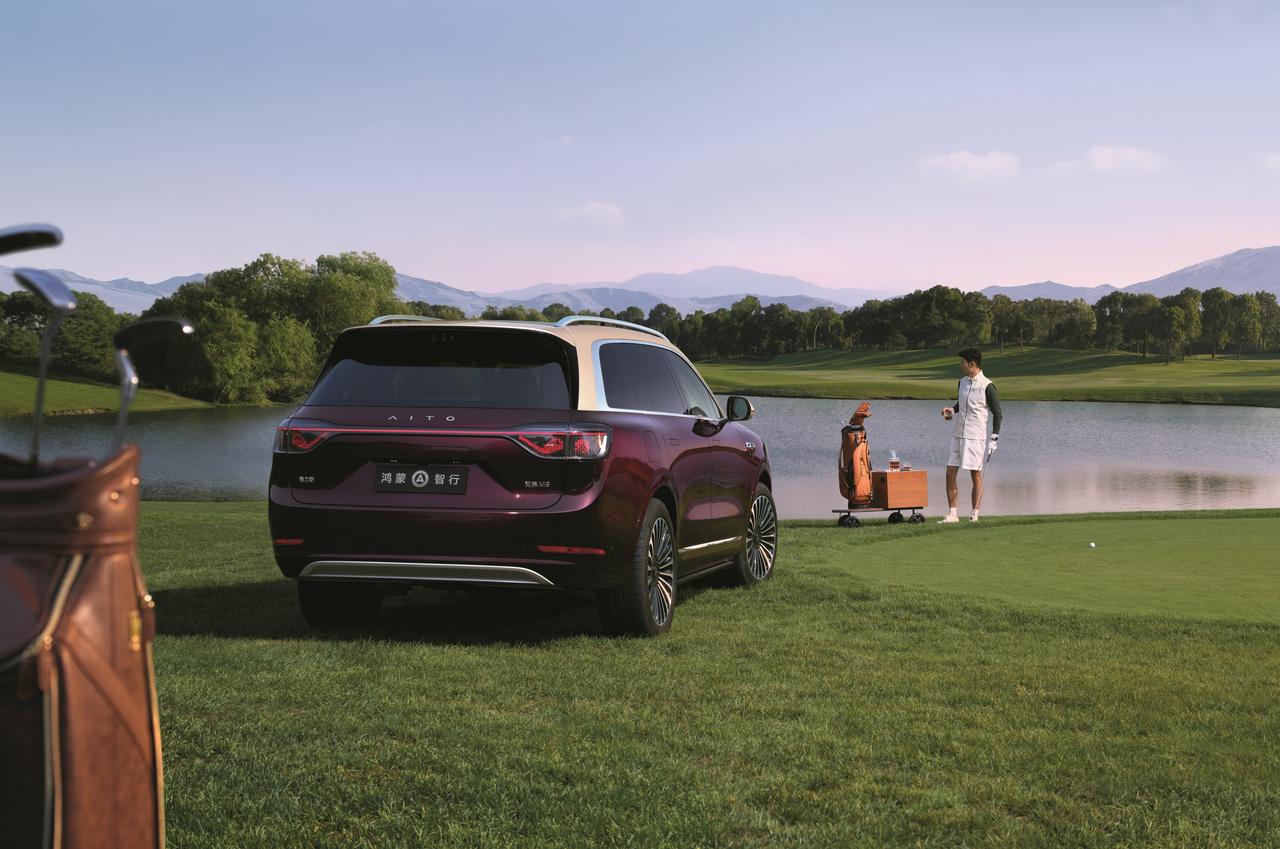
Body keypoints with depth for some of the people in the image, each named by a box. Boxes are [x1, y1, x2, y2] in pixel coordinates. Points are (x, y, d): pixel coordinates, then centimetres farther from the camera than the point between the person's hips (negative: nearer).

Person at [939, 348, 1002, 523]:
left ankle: (975, 515, 4)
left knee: (976, 475, -1)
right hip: (958, 434, 7)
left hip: (975, 436, -7)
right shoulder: (962, 382, 10)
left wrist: (994, 439, -11)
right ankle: (952, 514, 6)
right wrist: (951, 411, 5)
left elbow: (998, 414, -6)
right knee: (950, 473, 2)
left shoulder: (987, 386, -10)